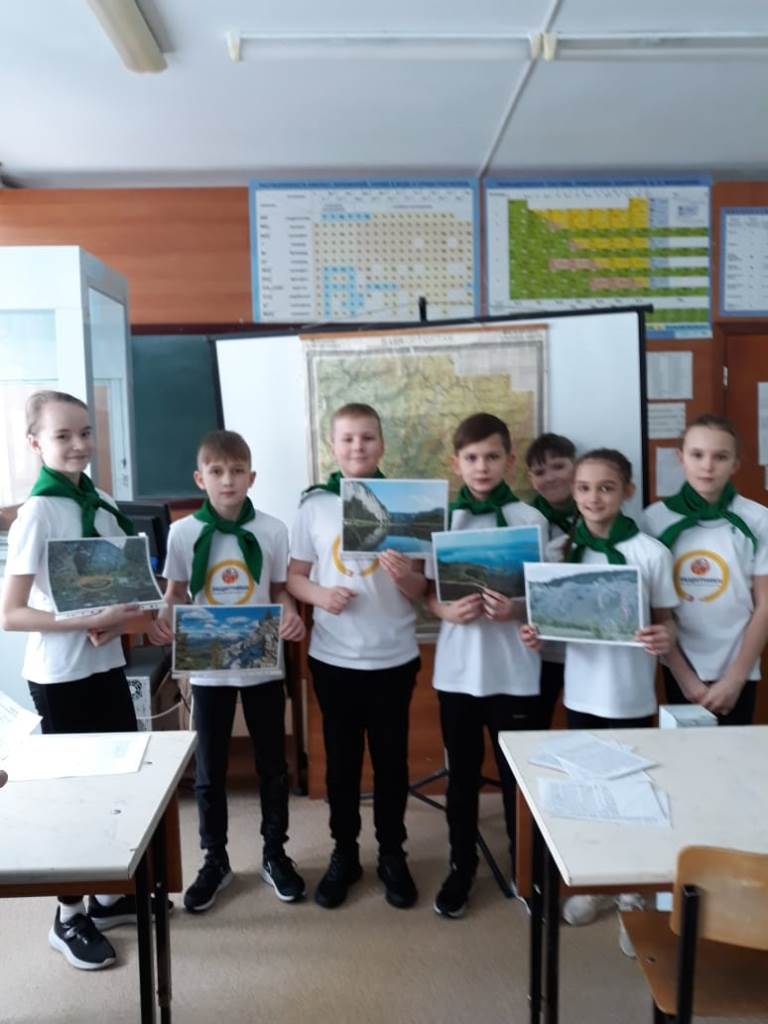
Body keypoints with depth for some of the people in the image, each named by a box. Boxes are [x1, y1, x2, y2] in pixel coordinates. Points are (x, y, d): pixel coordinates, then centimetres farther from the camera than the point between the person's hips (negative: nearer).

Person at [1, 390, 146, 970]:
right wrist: (89, 620, -25)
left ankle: (112, 895, 36)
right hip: (60, 677, -7)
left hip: (108, 665, 7)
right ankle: (69, 917, 27)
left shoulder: (103, 505, 3)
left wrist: (123, 617, -8)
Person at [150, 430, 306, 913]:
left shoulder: (273, 530, -5)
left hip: (264, 665, 0)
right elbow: (175, 594, 3)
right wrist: (165, 621, -17)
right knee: (209, 771, 12)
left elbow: (280, 590, 3)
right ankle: (215, 861, 31)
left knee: (272, 765, 13)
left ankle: (275, 854, 32)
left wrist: (292, 615, -17)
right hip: (208, 668, 0)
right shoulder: (183, 532, -5)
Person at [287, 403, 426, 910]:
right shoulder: (314, 505, -1)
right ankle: (344, 854, 29)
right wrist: (318, 594, -18)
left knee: (392, 758, 11)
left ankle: (393, 854, 29)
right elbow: (295, 576, 2)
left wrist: (406, 576, -24)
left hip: (394, 656, 0)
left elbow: (420, 591, -2)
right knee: (341, 759, 12)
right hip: (333, 657, 1)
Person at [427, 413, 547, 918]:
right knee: (463, 774, 14)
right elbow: (427, 592, 4)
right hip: (458, 668, 1)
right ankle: (461, 868, 30)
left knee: (518, 773, 11)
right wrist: (447, 610, -16)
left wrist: (516, 610, -20)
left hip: (514, 669, -1)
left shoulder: (531, 520, -3)